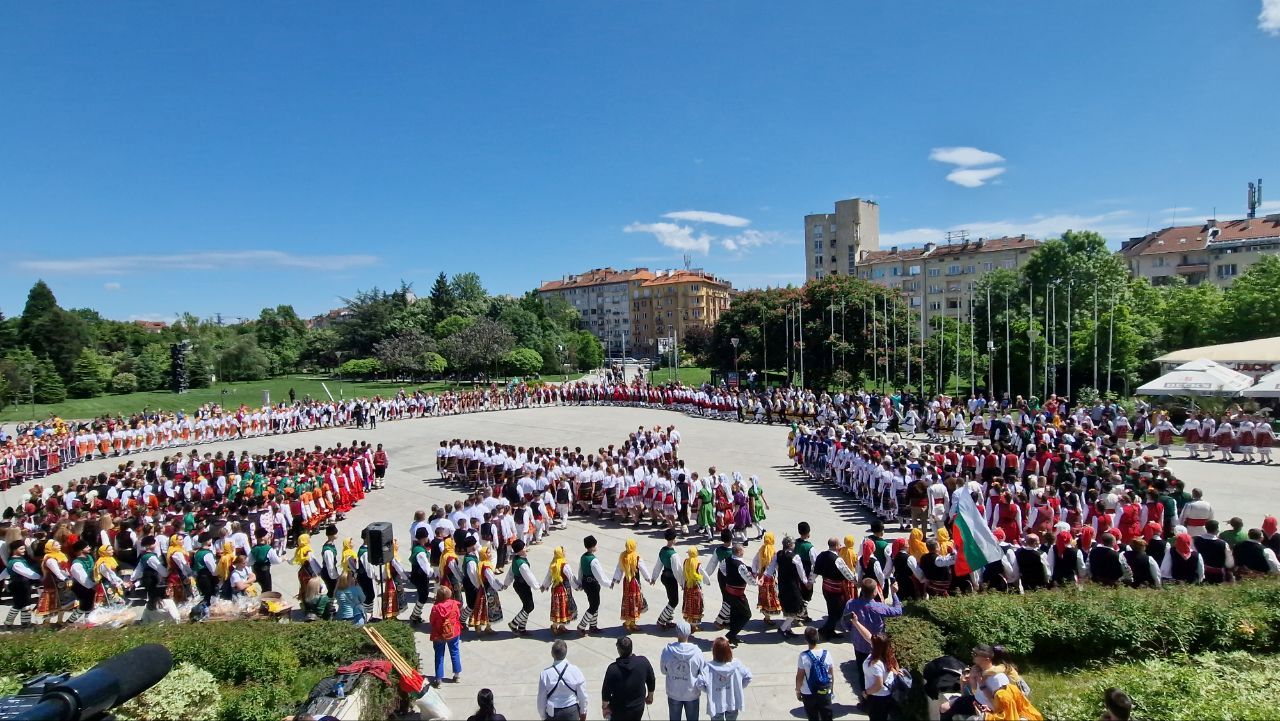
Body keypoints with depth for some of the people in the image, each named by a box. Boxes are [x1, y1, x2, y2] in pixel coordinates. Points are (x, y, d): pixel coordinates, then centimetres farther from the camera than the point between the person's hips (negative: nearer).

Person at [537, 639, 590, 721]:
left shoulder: (545, 674, -19)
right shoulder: (575, 670, -16)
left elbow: (541, 698, -9)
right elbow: (582, 695, -5)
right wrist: (583, 712, 12)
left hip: (553, 713, -1)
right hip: (572, 711, 1)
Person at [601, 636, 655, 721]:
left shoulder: (613, 669, -25)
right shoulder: (643, 662, -17)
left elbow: (606, 690, -14)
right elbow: (651, 681, -3)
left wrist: (605, 706, 3)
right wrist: (650, 696, 15)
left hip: (619, 710, -2)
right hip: (639, 707, 3)